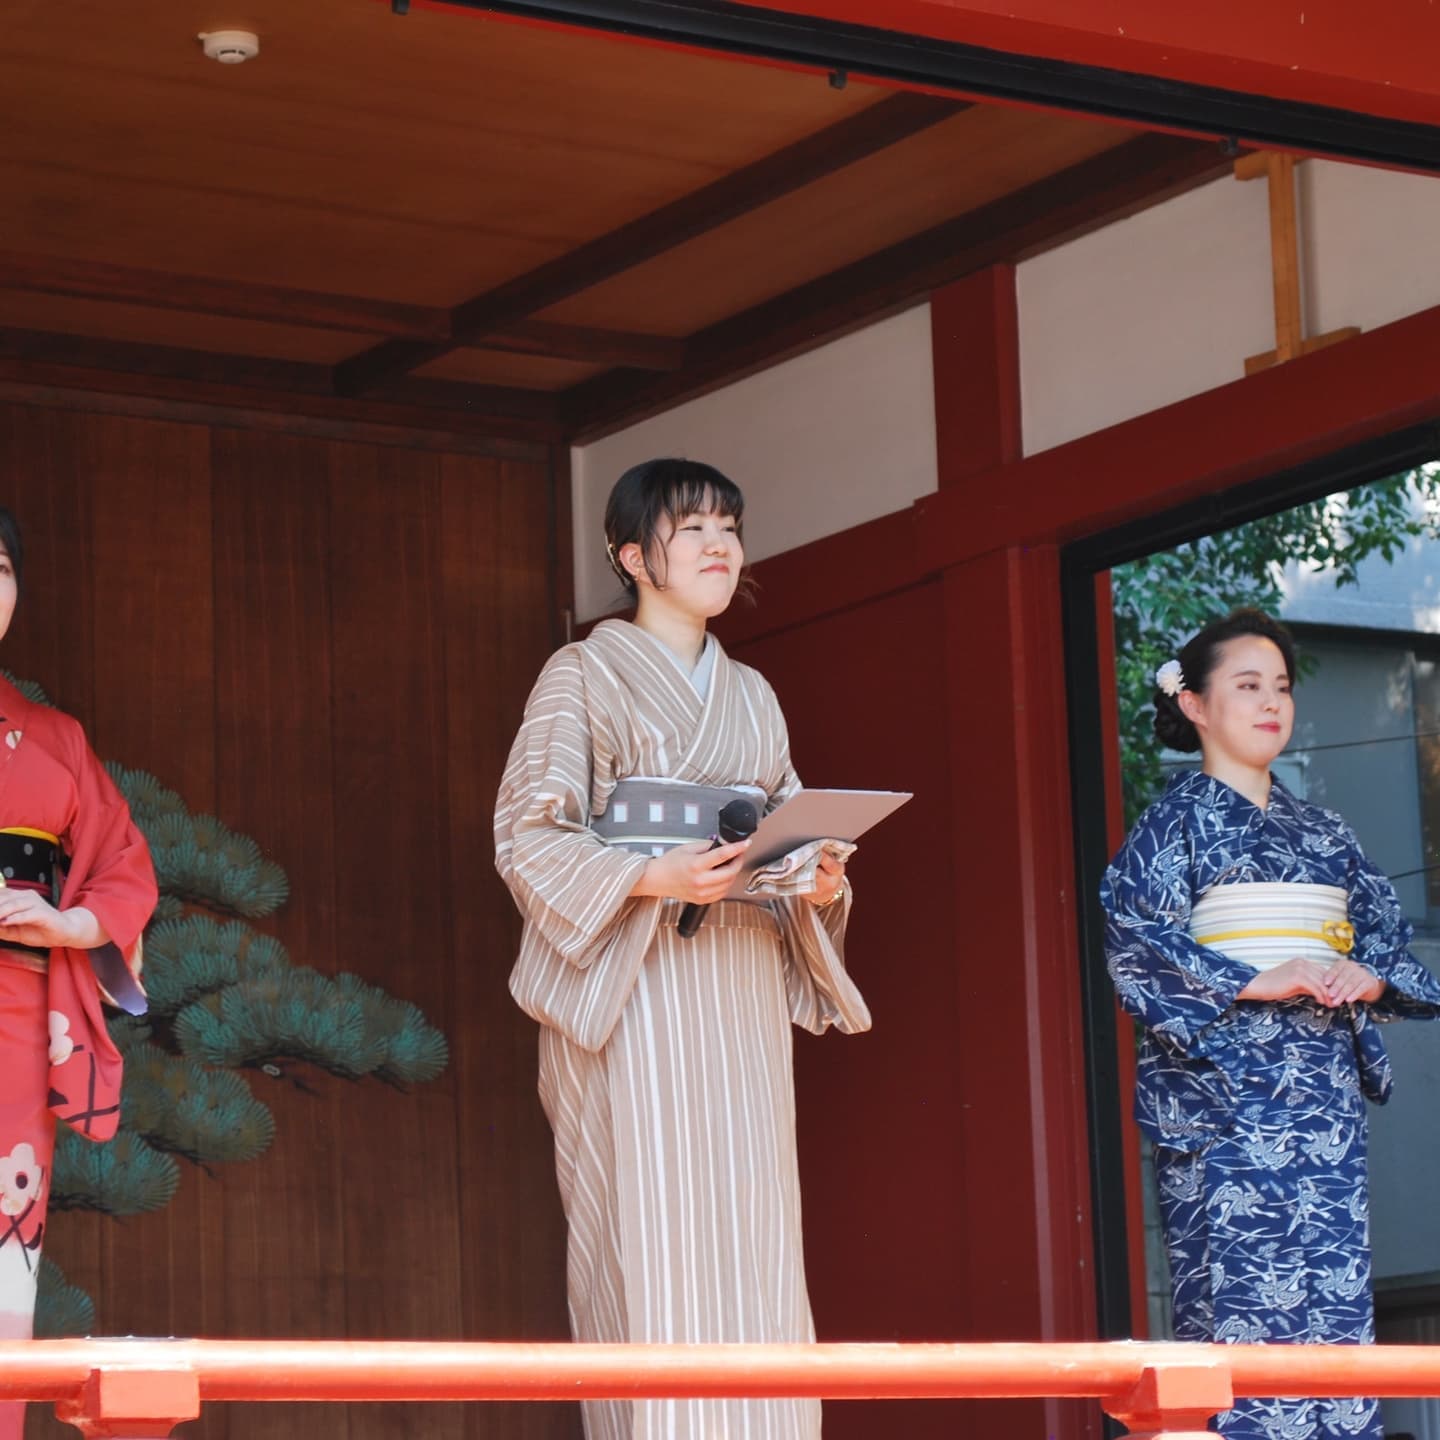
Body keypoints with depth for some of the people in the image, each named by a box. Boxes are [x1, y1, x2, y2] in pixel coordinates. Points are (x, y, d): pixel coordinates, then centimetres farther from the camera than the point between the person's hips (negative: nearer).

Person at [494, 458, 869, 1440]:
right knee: (652, 1242, -12)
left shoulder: (752, 694, 20)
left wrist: (820, 882, -2)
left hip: (743, 990, 6)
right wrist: (650, 880, -20)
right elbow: (528, 835, -5)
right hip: (633, 985, -5)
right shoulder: (586, 674, 3)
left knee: (754, 1238, -1)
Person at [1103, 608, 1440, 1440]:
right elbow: (1134, 944, -8)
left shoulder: (1323, 832, 20)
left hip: (1324, 1087, 5)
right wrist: (1258, 983, -15)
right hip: (1227, 1089, -5)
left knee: (1336, 1293, -2)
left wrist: (1371, 976, -5)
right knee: (1243, 1294, -12)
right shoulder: (1176, 823, 3)